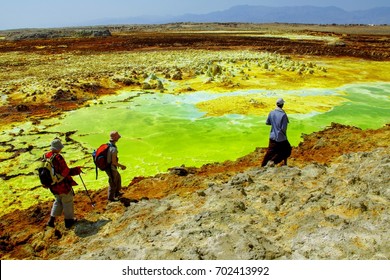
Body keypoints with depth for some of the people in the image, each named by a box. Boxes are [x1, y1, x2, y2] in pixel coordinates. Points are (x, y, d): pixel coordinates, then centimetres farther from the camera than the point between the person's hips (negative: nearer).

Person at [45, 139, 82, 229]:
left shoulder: (45, 156, -2)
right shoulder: (58, 157, -25)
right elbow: (65, 172, -23)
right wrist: (77, 170, -11)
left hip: (53, 185, 7)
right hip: (62, 185, -7)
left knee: (58, 201, 26)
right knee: (67, 201, 13)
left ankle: (51, 220, 25)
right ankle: (69, 220, 25)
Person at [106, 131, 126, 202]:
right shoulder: (114, 149, -32)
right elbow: (114, 162, -30)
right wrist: (122, 166, -12)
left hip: (108, 167, 9)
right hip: (111, 169, -9)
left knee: (118, 178, 28)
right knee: (113, 183, 12)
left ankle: (117, 192, 45)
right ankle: (111, 197, 32)